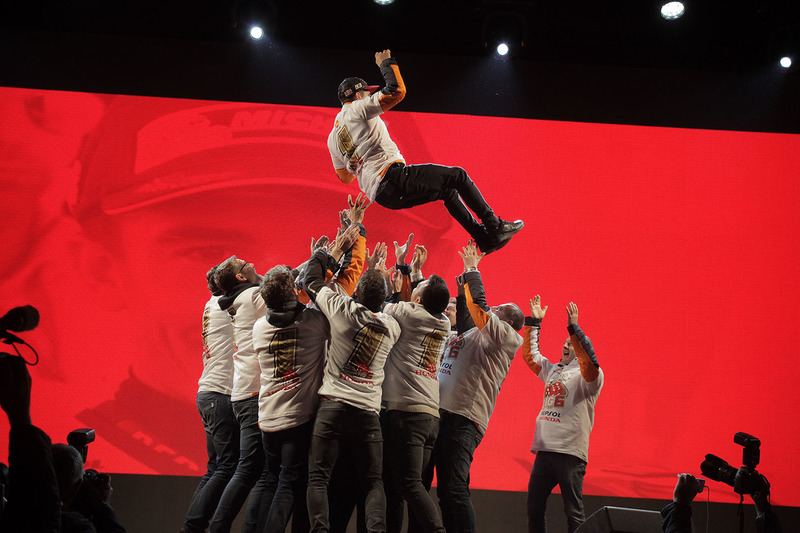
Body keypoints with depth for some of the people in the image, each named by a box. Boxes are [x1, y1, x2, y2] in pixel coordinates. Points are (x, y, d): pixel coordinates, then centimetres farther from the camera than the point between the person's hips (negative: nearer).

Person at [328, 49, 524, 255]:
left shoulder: (332, 139, 20)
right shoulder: (358, 108, -3)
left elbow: (345, 177, 27)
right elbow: (397, 91, -11)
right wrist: (386, 63, 5)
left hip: (381, 196, 9)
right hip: (393, 178, -9)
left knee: (448, 191, 23)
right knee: (458, 176, 3)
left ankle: (484, 238, 21)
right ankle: (495, 226, 5)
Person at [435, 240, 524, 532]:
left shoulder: (505, 336, 0)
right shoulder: (477, 335, 24)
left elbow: (478, 303, -7)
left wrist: (472, 270, 4)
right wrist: (463, 288, 34)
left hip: (463, 420, -9)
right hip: (441, 412, 9)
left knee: (452, 489, -17)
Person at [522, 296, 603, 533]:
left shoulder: (587, 375, -1)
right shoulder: (552, 370, 19)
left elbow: (590, 361, -22)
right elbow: (529, 354, 28)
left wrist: (574, 328, -23)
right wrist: (534, 322, 22)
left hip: (570, 452, -7)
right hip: (544, 450, 7)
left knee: (573, 512, -4)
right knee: (534, 507, 6)